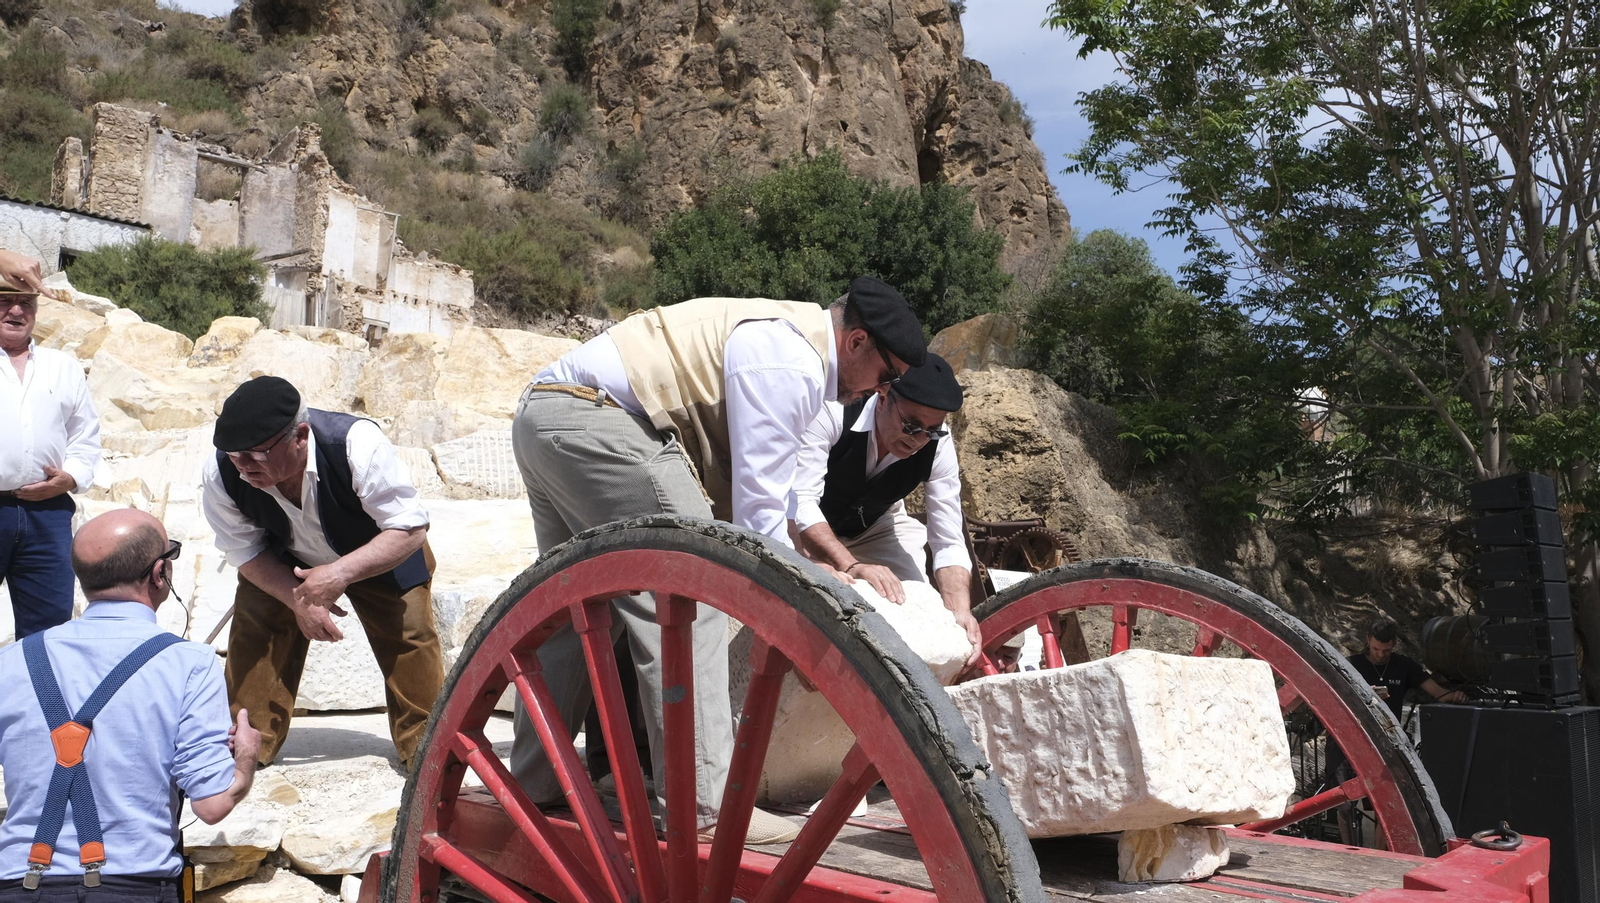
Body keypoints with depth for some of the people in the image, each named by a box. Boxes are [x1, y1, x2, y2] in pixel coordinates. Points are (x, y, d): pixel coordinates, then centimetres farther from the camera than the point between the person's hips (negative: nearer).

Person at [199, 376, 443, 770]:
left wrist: (340, 574, -41)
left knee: (410, 634, -11)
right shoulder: (221, 473, -29)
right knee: (252, 636, -9)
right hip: (282, 565, 3)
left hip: (380, 556, -2)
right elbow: (247, 553, -13)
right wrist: (299, 601, -26)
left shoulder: (357, 445, -40)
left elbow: (410, 529, -32)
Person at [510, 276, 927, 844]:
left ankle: (533, 784, 27)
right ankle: (702, 806, -10)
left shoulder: (778, 334, 21)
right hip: (597, 421, -11)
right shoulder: (791, 363, -11)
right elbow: (759, 506, -14)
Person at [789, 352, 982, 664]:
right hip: (809, 529, -3)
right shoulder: (833, 413, -35)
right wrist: (851, 566, -55)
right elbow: (800, 500, -41)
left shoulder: (939, 446, -24)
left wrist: (960, 612, -40)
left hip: (875, 527, 4)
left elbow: (949, 543, -22)